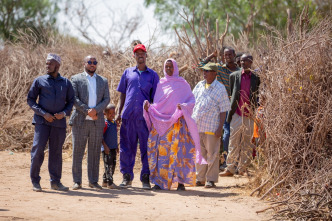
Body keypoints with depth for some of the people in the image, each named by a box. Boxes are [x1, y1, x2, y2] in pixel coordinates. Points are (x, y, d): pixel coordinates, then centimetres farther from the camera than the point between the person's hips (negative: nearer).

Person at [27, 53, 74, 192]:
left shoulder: (66, 83, 10)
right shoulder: (39, 81, 4)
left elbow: (71, 101, 14)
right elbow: (30, 100, 4)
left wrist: (64, 113, -6)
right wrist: (43, 114, -8)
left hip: (59, 122, 2)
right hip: (42, 121, -2)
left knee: (56, 152, 6)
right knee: (38, 150, -8)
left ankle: (55, 181, 14)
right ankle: (35, 181, 0)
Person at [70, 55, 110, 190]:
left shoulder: (103, 81, 15)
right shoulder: (76, 79, 6)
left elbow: (106, 99, 7)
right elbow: (74, 98, -4)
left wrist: (96, 110, -11)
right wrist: (87, 111, -14)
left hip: (97, 122, 2)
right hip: (80, 120, -2)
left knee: (95, 152, 4)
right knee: (78, 151, -2)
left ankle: (93, 181, 10)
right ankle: (77, 181, 4)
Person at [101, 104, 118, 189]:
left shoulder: (114, 123, 12)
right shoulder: (105, 123, -12)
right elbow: (101, 136, -15)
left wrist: (116, 146, 23)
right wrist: (105, 146, -20)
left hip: (113, 148, 8)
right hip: (106, 148, -8)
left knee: (113, 165, 12)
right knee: (108, 165, -9)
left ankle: (105, 181, 21)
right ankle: (109, 182, -8)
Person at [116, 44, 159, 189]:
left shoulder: (152, 75, 10)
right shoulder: (128, 73, 14)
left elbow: (155, 98, 9)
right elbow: (122, 94, 17)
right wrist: (118, 112, 8)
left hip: (145, 116, -2)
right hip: (128, 116, 2)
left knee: (146, 147, -2)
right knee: (126, 147, 3)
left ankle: (146, 178, 3)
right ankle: (127, 177, 10)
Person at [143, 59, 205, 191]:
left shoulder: (182, 83, 5)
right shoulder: (161, 84, 15)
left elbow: (191, 100, 2)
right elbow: (157, 104, 17)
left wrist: (183, 106, -18)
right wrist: (149, 108, -3)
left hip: (177, 122, -3)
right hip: (161, 122, 3)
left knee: (178, 150, -9)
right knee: (161, 150, -3)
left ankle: (181, 182, -5)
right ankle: (160, 181, -1)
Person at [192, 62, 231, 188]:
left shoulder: (220, 88, -4)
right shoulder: (199, 86, 11)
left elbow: (223, 111, -5)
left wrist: (220, 128, -12)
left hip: (212, 127, -5)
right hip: (197, 126, 5)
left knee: (212, 154, 0)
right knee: (199, 153, 10)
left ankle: (211, 179, 7)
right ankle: (200, 178, 18)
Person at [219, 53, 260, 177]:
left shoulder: (256, 78, 3)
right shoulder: (234, 76, 6)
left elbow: (258, 97, 8)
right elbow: (231, 94, 13)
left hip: (249, 116, 0)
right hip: (237, 115, 0)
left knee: (247, 144, 5)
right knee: (234, 143, 2)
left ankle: (242, 169, 13)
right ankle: (230, 169, 5)